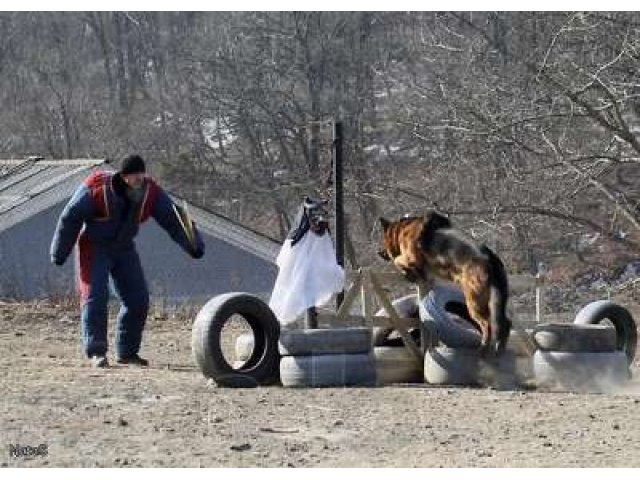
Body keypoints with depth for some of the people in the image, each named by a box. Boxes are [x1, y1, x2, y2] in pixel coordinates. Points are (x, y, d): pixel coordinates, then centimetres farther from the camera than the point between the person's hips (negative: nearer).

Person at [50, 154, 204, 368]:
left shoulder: (151, 192, -14)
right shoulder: (96, 188, -25)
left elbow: (172, 219, -13)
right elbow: (70, 218, -15)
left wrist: (194, 245, -28)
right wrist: (59, 255, -9)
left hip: (124, 249, 5)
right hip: (94, 248, -5)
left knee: (138, 300, 1)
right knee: (95, 296, -16)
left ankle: (126, 352, 13)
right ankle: (96, 352, -15)